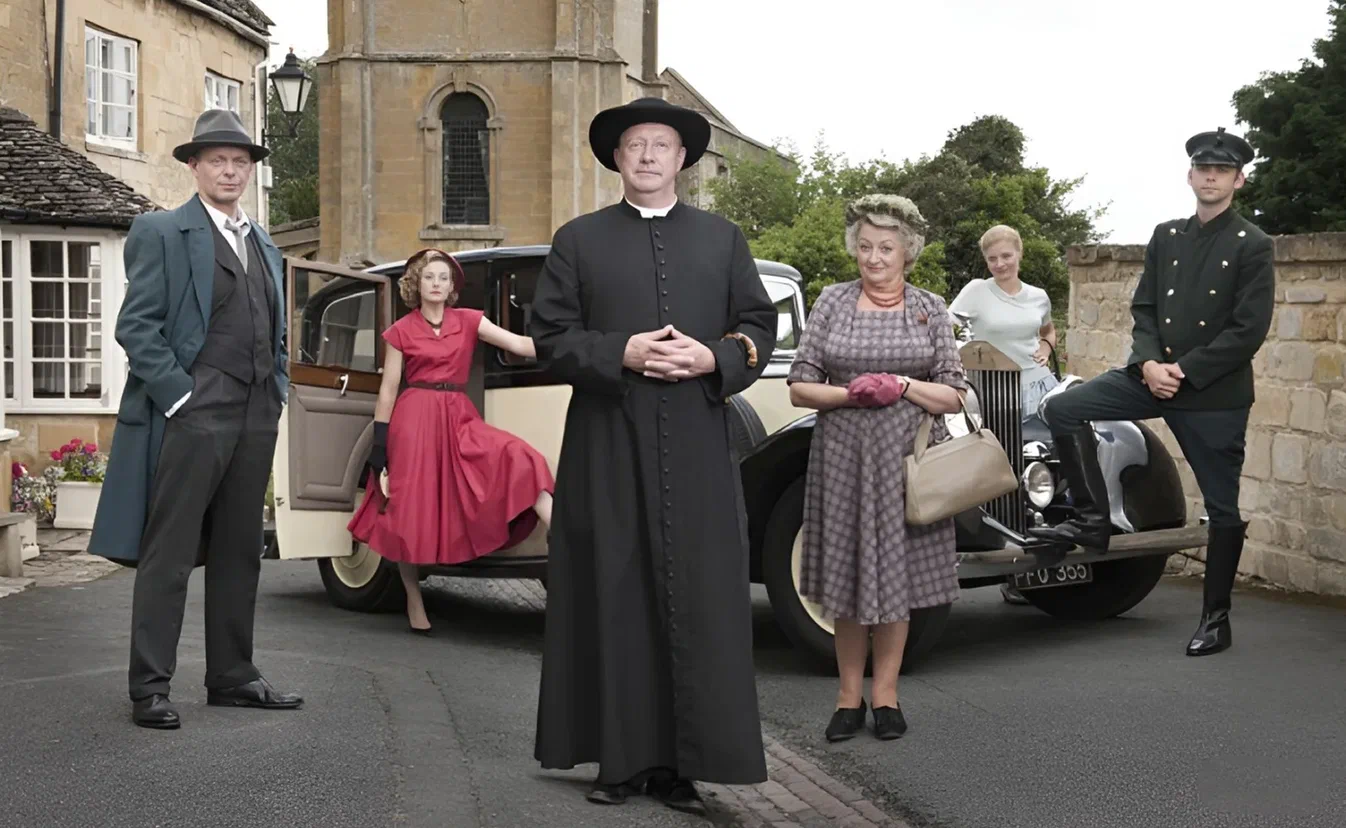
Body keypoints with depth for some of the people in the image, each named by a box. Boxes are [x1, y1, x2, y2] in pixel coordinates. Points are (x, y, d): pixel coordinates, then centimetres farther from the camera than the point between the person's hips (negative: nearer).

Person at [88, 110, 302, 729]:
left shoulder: (266, 248, 21)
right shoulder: (161, 233, 1)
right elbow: (135, 327, -7)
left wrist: (278, 393, 10)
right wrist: (176, 394, -14)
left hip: (256, 417, 7)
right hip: (192, 414, -6)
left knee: (239, 553, 11)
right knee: (169, 554, -4)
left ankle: (232, 677, 20)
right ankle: (149, 686, 2)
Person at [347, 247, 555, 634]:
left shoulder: (468, 322, 8)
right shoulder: (401, 331, 4)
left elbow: (518, 344, -5)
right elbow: (388, 390, 4)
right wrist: (379, 443, -1)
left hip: (459, 417, 2)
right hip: (415, 418, -2)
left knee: (516, 456, -23)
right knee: (411, 512, 0)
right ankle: (414, 602, 14)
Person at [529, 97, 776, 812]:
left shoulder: (723, 239, 14)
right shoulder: (579, 240, 9)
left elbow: (759, 327, 11)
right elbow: (550, 336, 3)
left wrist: (713, 359, -9)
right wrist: (622, 353, -12)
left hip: (697, 452, 1)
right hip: (607, 448, -1)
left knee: (698, 602, -1)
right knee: (613, 600, 1)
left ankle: (684, 761, 6)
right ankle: (621, 757, 9)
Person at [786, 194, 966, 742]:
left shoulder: (931, 310, 6)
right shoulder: (832, 302, 5)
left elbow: (953, 397, 3)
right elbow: (799, 388, 2)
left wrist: (904, 385, -13)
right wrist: (850, 393, -14)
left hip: (906, 456, 0)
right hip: (842, 455, 0)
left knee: (896, 571, 3)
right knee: (845, 572, 3)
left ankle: (886, 694, 14)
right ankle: (849, 697, 13)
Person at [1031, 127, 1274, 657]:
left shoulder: (1252, 247, -6)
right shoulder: (1166, 237, 10)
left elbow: (1249, 331, -13)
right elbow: (1143, 308, 9)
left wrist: (1184, 371, -16)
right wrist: (1149, 362, -9)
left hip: (1215, 393, -5)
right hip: (1155, 375, 5)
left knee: (1222, 505, 3)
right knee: (1064, 410, -9)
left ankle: (1215, 618, 15)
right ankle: (1094, 519, 1)